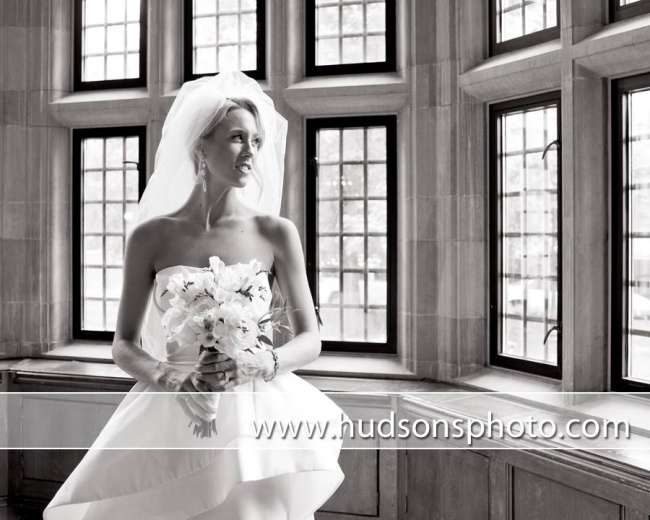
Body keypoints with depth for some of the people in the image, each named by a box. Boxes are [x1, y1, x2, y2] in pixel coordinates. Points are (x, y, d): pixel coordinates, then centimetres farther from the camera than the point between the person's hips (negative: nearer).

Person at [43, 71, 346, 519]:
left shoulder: (276, 233, -1)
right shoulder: (150, 236, 0)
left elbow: (310, 340, 0)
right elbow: (124, 346, 4)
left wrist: (260, 365, -19)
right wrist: (168, 377, -16)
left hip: (256, 416, 0)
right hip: (172, 420, 0)